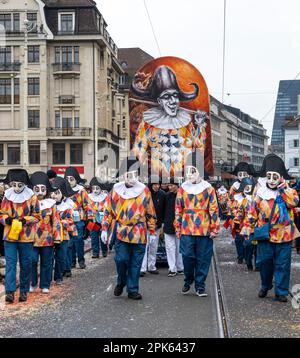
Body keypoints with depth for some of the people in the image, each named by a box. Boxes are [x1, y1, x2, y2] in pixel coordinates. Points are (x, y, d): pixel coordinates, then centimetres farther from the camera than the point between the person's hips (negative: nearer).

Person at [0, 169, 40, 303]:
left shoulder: (32, 197, -4)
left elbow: (36, 216, 1)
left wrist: (26, 220, -16)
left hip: (26, 236, -1)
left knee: (26, 264, 8)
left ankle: (24, 291, 20)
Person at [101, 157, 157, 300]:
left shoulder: (144, 190, 2)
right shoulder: (116, 190, 4)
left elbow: (150, 213, 7)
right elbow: (108, 210, 8)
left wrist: (152, 232, 8)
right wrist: (105, 229, 3)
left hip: (139, 233, 1)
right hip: (121, 232, 0)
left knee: (136, 263, 6)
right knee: (121, 259, -7)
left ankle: (133, 290, 18)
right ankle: (121, 282, 21)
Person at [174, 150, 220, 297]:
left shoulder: (208, 189, 1)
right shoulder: (182, 189, 8)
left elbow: (214, 210, 1)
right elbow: (178, 210, 11)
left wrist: (214, 229, -2)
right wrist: (178, 228, 8)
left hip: (204, 230, -1)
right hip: (186, 230, 1)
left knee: (203, 259, 4)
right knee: (187, 257, 2)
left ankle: (200, 285, 16)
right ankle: (188, 281, 23)